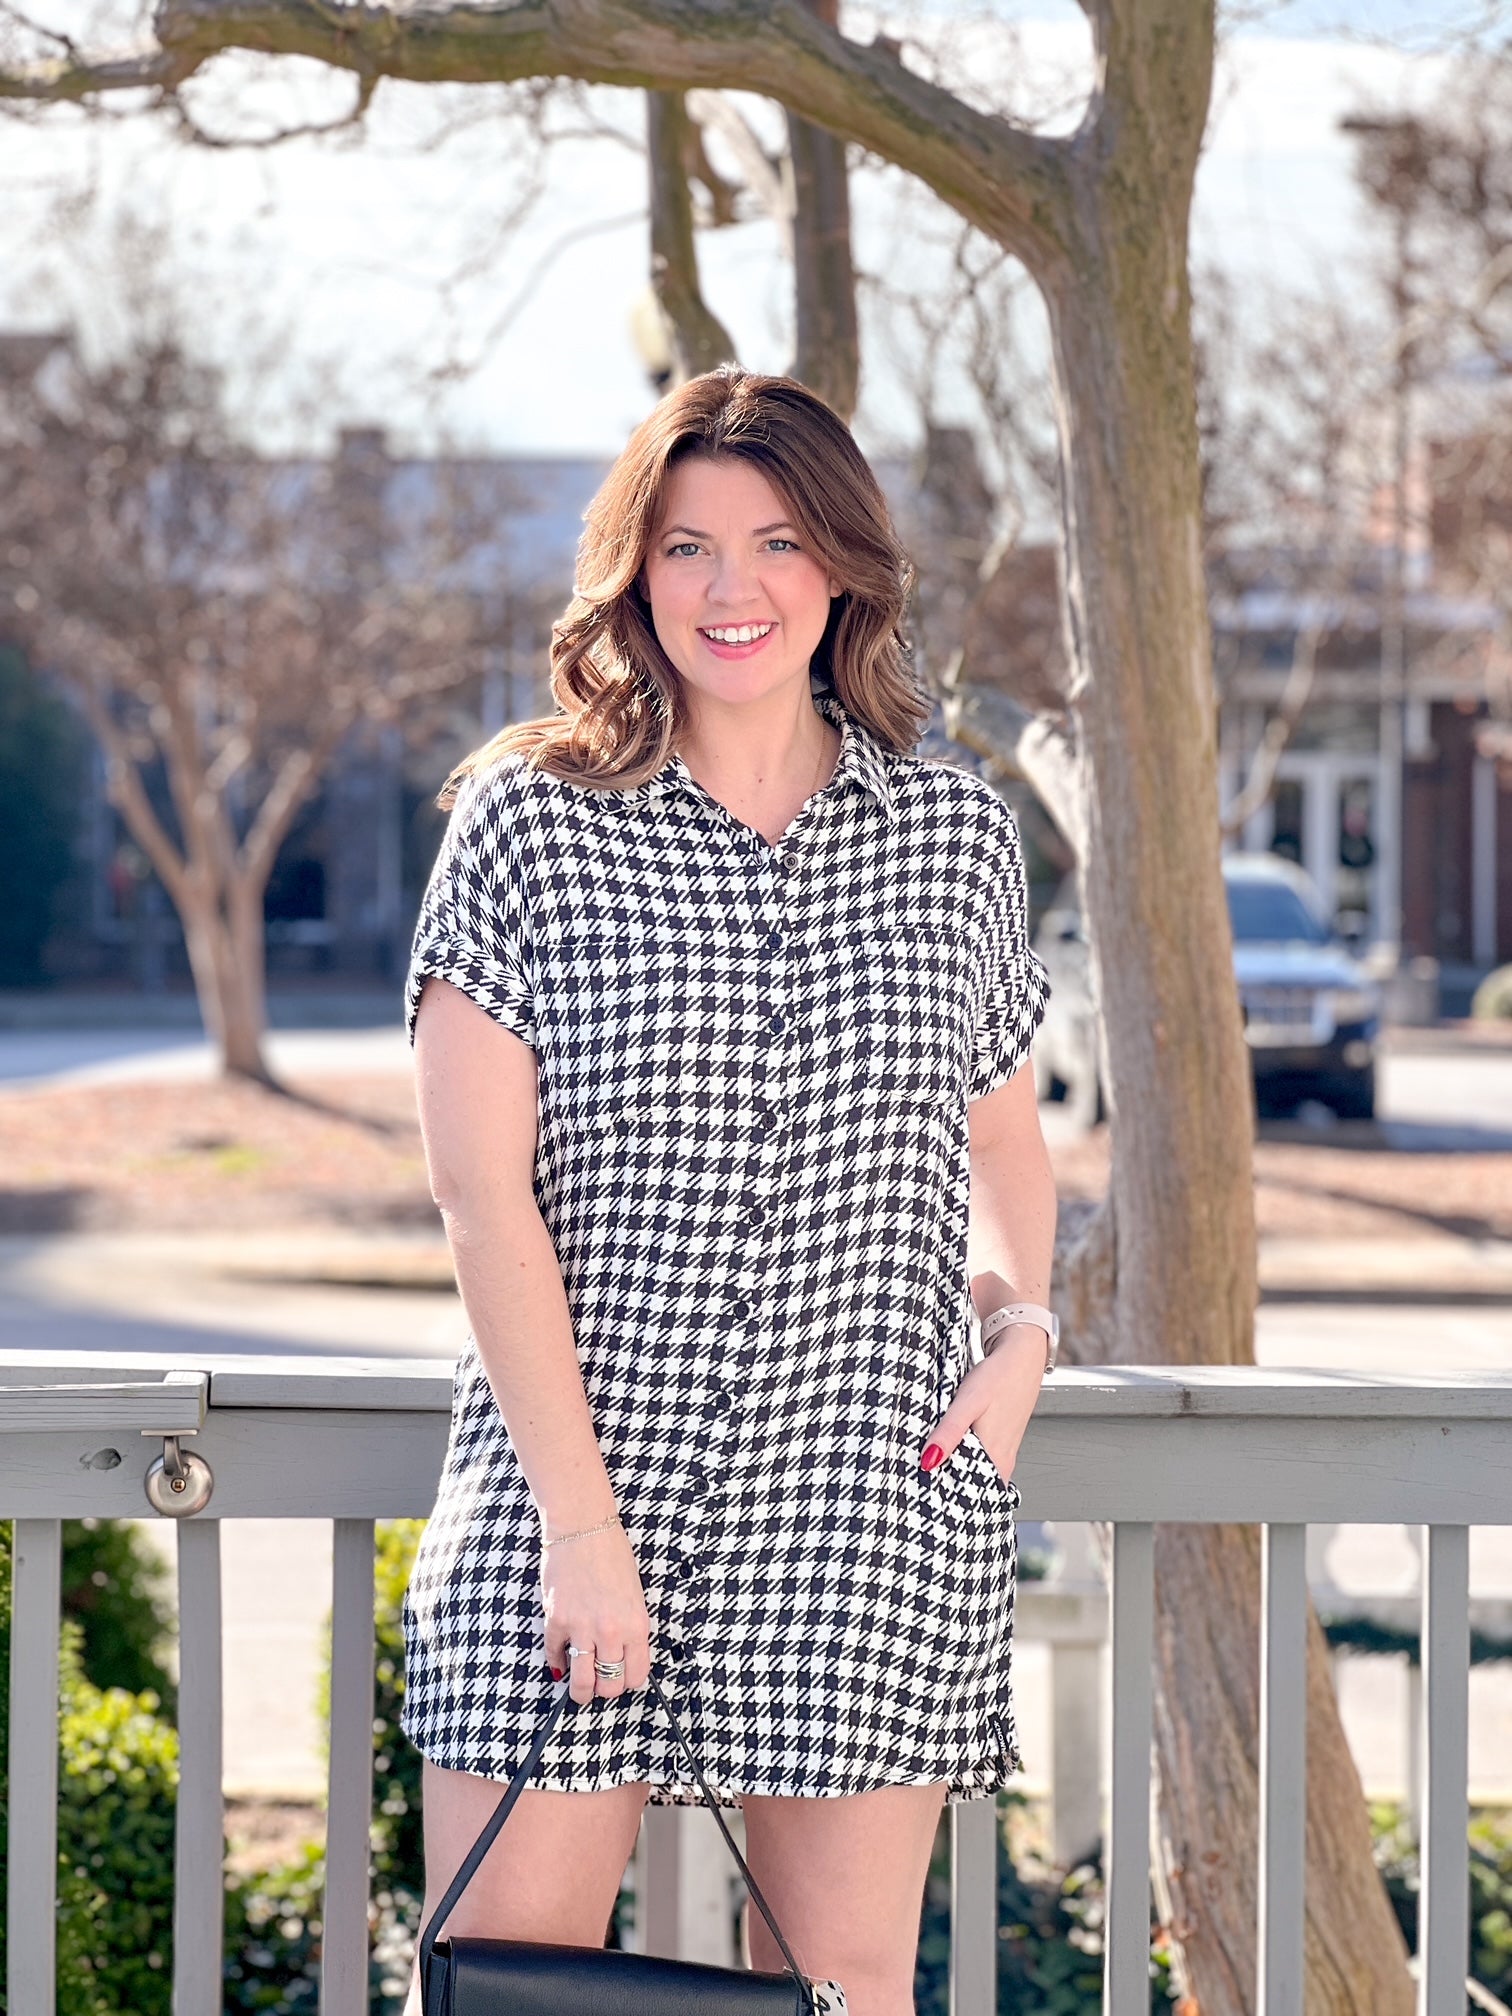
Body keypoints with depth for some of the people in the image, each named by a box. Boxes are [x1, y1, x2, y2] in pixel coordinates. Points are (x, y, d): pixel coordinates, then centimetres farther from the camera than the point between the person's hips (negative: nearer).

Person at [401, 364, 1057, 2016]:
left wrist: (1021, 1322, 2)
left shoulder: (957, 833, 9)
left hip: (870, 1505, 2)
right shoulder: (525, 821, -1)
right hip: (570, 1481, -2)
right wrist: (579, 1517, -12)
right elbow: (477, 1185, -6)